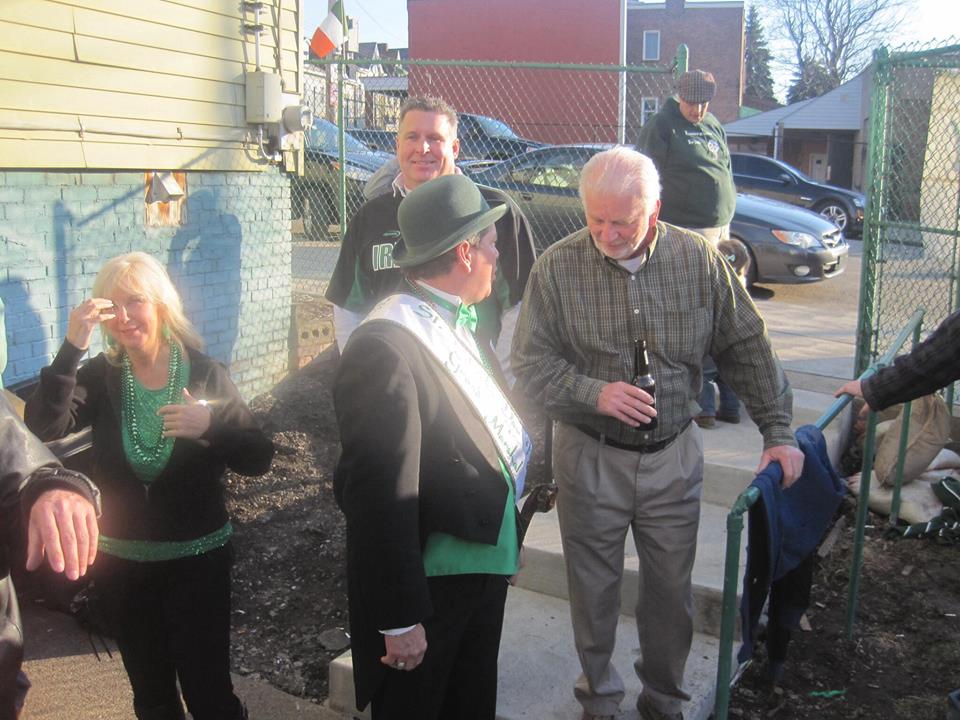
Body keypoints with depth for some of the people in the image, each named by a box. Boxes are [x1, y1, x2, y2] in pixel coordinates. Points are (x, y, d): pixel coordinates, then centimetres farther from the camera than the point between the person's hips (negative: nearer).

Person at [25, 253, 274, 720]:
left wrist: (212, 425, -29)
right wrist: (71, 348, -31)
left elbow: (258, 461, -11)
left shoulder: (205, 374, -8)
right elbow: (43, 427, -22)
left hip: (197, 558, -2)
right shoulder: (100, 376, -4)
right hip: (120, 561, 3)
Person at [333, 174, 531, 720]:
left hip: (482, 573, 9)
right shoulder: (387, 346, -25)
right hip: (429, 592, -9)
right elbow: (381, 495, -26)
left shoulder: (457, 324, 5)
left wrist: (506, 540, 13)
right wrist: (399, 619, -22)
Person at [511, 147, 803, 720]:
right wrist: (595, 393, -24)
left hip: (675, 456, 2)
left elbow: (747, 347, 3)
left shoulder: (699, 259, -5)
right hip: (590, 457, -1)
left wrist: (778, 430, 1)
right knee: (594, 588, 13)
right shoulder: (557, 267, -10)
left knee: (672, 588, 14)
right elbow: (531, 365, -8)